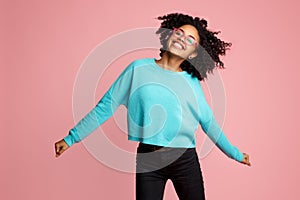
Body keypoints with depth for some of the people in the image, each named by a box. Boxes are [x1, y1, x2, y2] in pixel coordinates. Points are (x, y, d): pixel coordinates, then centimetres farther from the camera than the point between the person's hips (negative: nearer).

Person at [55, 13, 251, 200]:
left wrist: (235, 153, 18)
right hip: (148, 159, -1)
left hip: (186, 160, 2)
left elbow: (208, 122, 11)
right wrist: (71, 138, 3)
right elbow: (105, 107, 1)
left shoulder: (191, 81, 3)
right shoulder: (139, 68, -1)